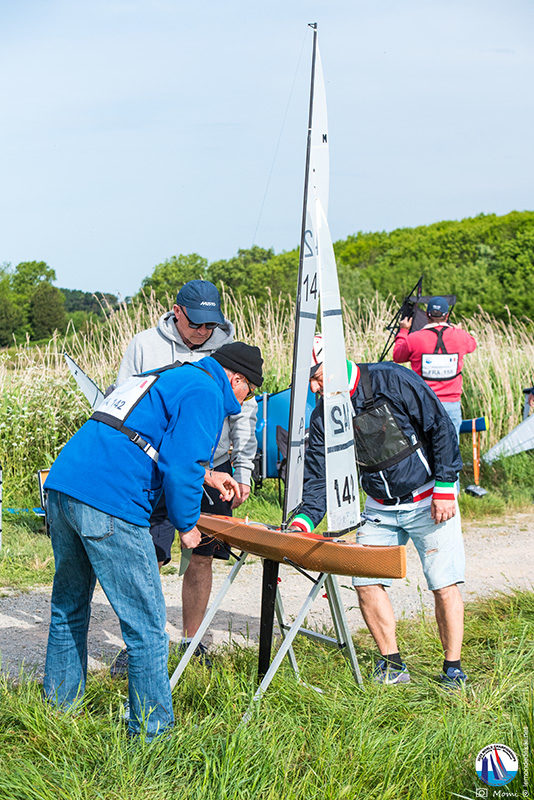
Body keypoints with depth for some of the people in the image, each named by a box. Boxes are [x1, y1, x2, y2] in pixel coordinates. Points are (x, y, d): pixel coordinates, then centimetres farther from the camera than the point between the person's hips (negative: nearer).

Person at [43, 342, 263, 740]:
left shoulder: (167, 378, 28)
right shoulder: (206, 393, -1)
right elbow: (180, 465, -12)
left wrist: (205, 474, 44)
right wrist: (187, 526, 1)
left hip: (61, 484, 10)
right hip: (108, 507, -10)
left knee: (69, 609, 23)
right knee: (146, 626, -1)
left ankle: (59, 707, 35)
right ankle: (152, 730, 4)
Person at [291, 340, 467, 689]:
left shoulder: (394, 381, -18)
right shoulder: (323, 416, -3)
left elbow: (441, 429, -13)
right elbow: (320, 478, -1)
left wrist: (444, 489, -15)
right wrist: (303, 522, -17)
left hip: (428, 501, -5)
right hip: (380, 509, 5)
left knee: (444, 585, -6)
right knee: (366, 580, -4)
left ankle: (453, 668, 8)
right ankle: (393, 665, 9)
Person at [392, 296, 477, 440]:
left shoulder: (414, 339, -7)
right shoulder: (459, 336, -2)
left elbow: (397, 357, 12)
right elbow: (472, 344, 23)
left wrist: (403, 331, 24)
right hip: (451, 403, 1)